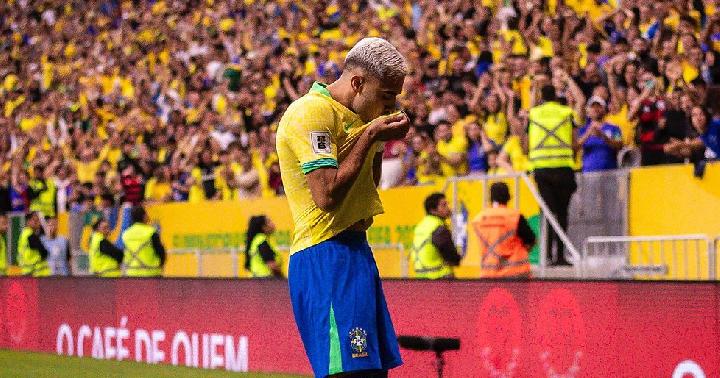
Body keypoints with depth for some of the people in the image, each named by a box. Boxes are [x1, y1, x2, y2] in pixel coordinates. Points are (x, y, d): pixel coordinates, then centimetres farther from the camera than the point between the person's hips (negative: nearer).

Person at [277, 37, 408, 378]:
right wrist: (370, 136, -16)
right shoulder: (311, 112, -13)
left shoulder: (355, 117, 17)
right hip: (326, 257, -10)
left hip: (355, 249, 10)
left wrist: (379, 141, 12)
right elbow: (327, 195, -22)